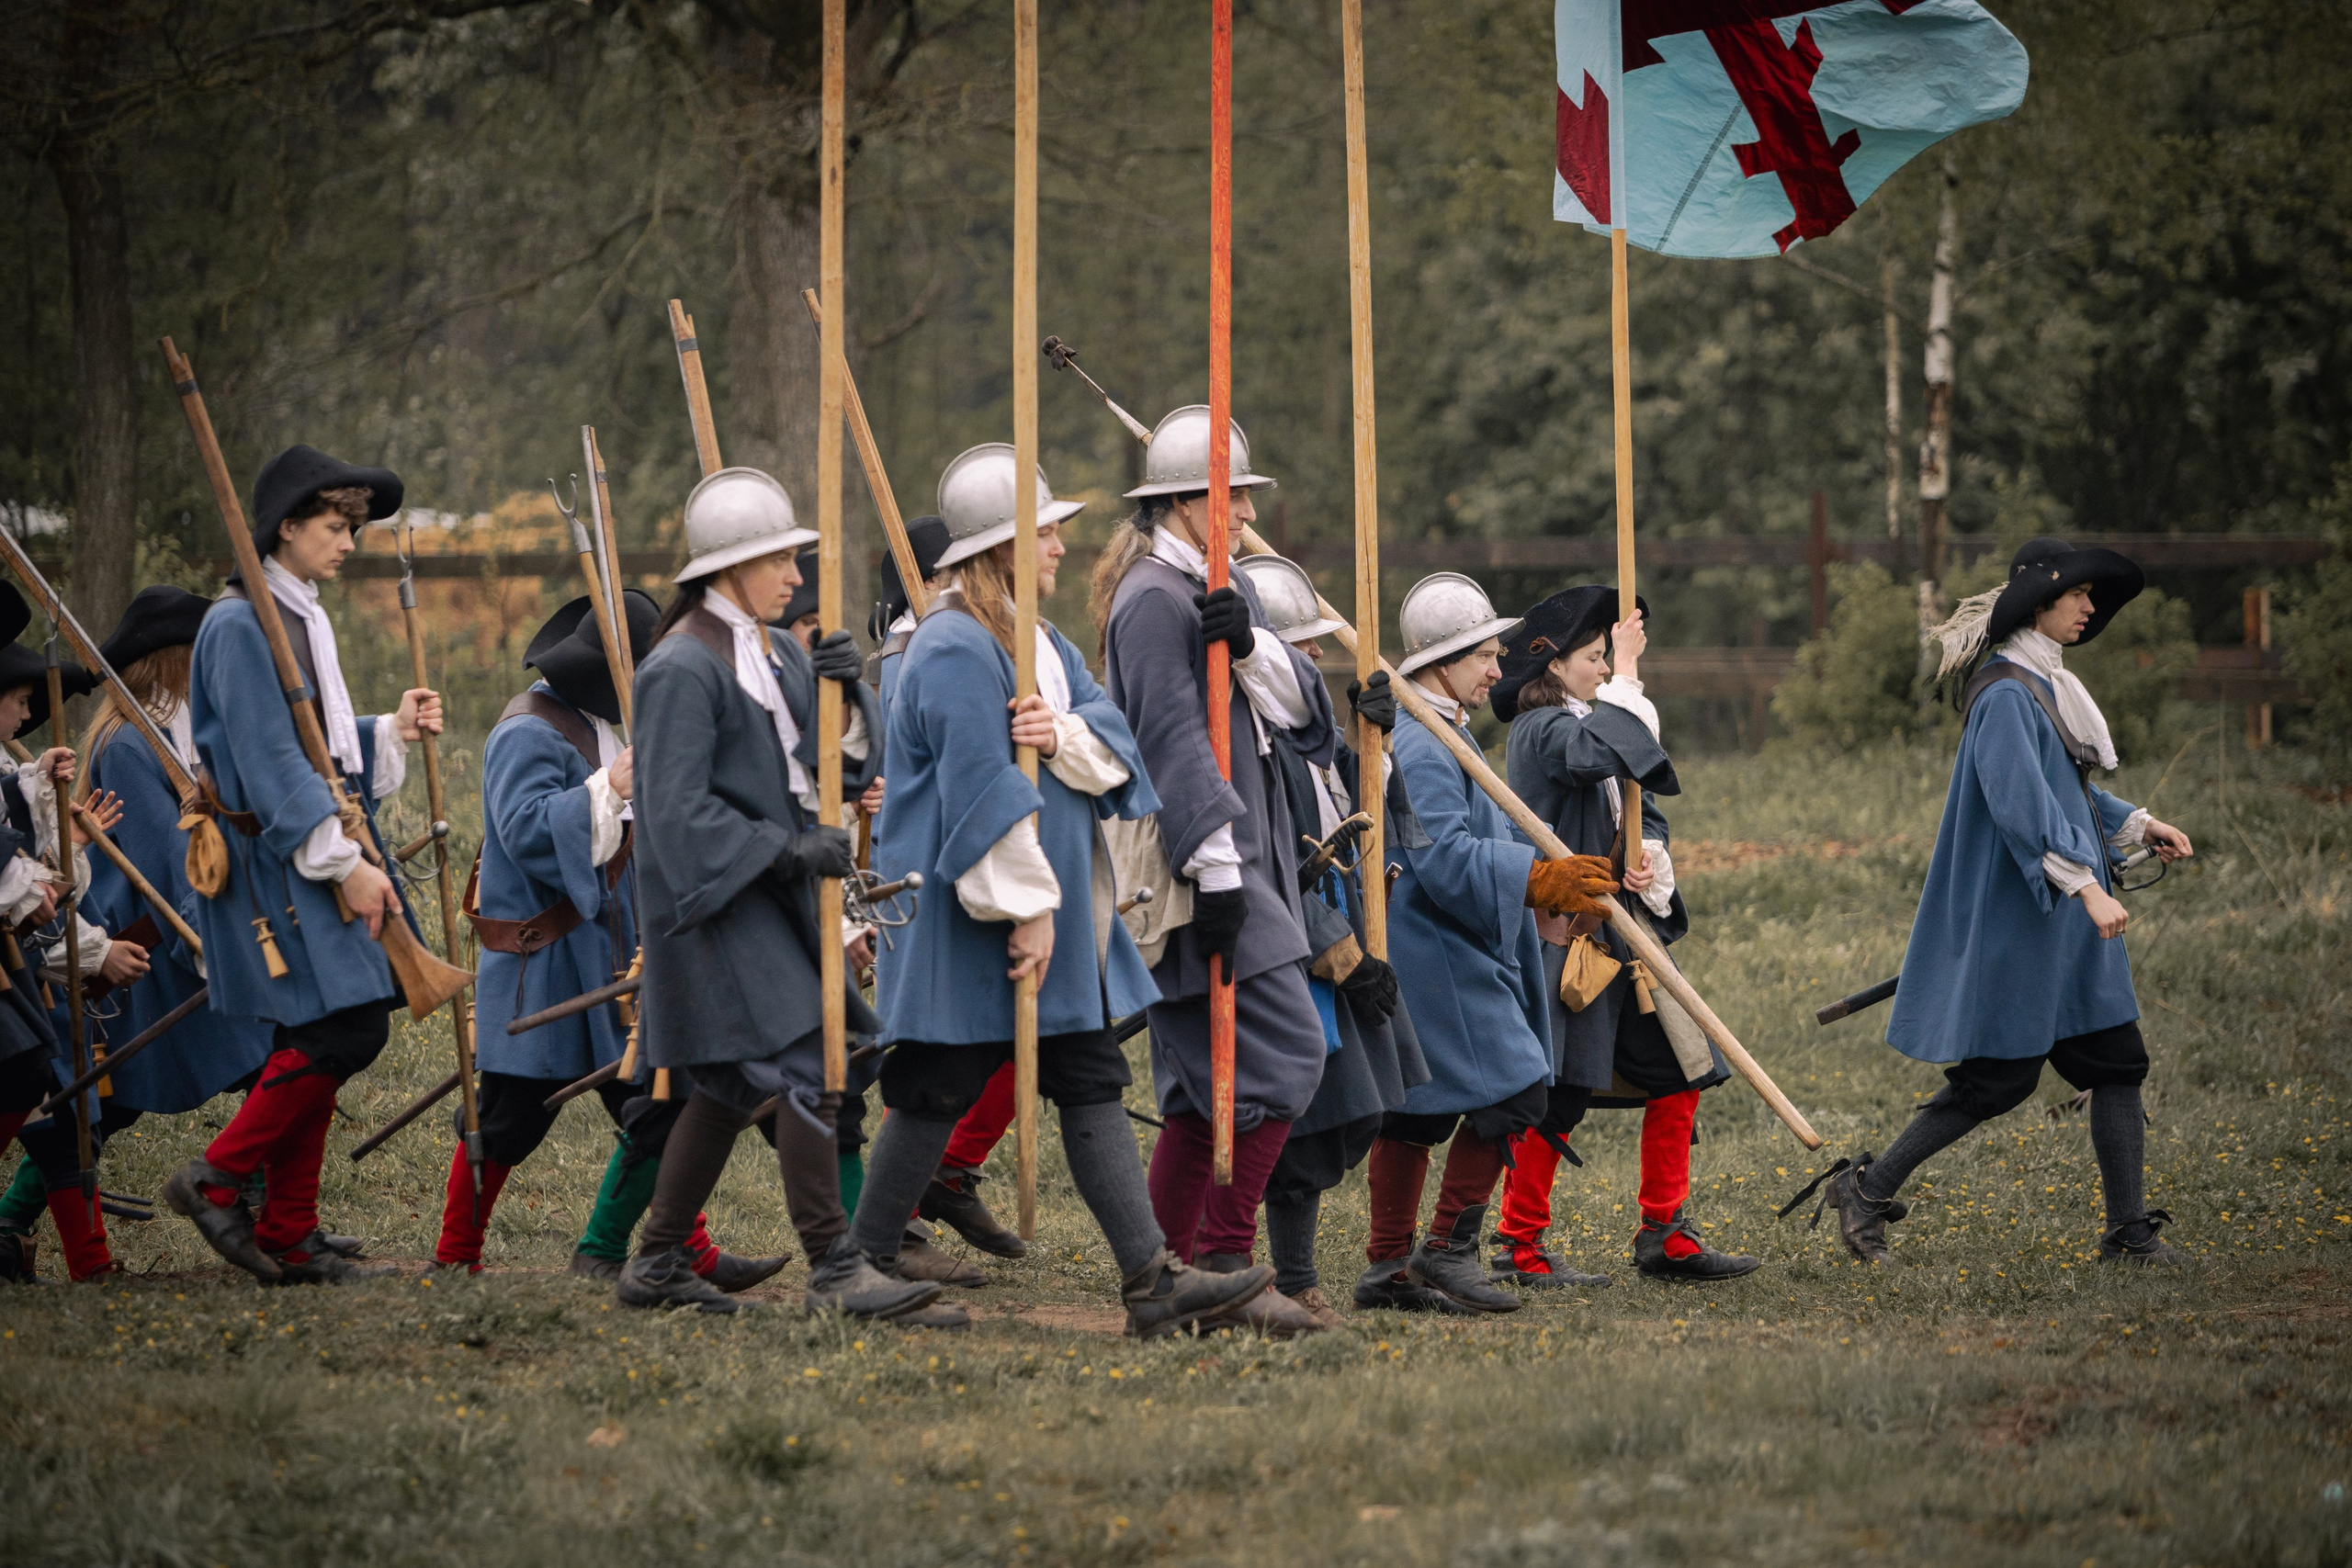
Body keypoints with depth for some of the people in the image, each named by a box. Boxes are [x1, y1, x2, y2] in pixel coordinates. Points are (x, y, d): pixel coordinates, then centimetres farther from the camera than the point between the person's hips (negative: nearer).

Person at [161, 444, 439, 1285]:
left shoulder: (303, 618, 17)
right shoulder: (241, 625, -13)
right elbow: (271, 761, -19)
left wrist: (392, 733, 7)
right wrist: (345, 864, -21)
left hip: (317, 863, 10)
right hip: (272, 862, -10)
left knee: (314, 1043, 8)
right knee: (344, 1029, -16)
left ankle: (287, 1237, 12)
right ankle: (216, 1179, -4)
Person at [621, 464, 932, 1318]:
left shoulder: (776, 655, 13)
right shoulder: (683, 668, -15)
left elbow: (845, 760, 10)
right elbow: (676, 809, -19)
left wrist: (842, 693, -9)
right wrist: (786, 846, -22)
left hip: (772, 895, 10)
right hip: (714, 898, -10)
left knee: (731, 1082, 13)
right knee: (804, 1069, -16)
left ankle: (657, 1263, 21)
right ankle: (834, 1269, -17)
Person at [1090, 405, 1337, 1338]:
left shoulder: (1222, 590, 18)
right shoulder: (1155, 599, -12)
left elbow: (1295, 706, 8)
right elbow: (1174, 739, -18)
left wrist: (1251, 647, -13)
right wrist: (1216, 870, -22)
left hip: (1245, 858, 10)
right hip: (1196, 870, -10)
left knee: (1208, 1081, 10)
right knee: (1285, 1052, -14)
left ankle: (1172, 1270, 13)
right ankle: (1224, 1262, -13)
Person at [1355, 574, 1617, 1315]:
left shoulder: (1443, 736, 20)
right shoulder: (1418, 747, -17)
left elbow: (1482, 839, 27)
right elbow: (1445, 859, -25)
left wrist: (1554, 878, 17)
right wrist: (1539, 880, -26)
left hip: (1449, 957, 11)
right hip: (1433, 955, -11)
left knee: (1415, 1108, 11)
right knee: (1509, 1090, -11)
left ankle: (1391, 1264, 14)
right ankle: (1447, 1249, -6)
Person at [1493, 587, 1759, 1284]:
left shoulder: (1590, 722, 18)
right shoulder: (1542, 730, -11)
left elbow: (1642, 804, 17)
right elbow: (1600, 752, -33)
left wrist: (1648, 857, -5)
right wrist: (1627, 672, -21)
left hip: (1622, 932, 9)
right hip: (1566, 937, -9)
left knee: (1677, 1073, 9)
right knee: (1560, 1095, -8)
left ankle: (1664, 1234, 16)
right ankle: (1518, 1246, 0)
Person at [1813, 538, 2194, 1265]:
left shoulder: (2048, 686, 14)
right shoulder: (2007, 694, -16)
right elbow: (2021, 803, -25)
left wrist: (2137, 826, 20)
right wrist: (2085, 885, -29)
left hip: (2065, 921, 10)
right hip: (2015, 913, -10)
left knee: (2117, 1061, 5)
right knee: (1999, 1077, -5)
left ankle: (2130, 1231, 7)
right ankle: (1867, 1190, 7)